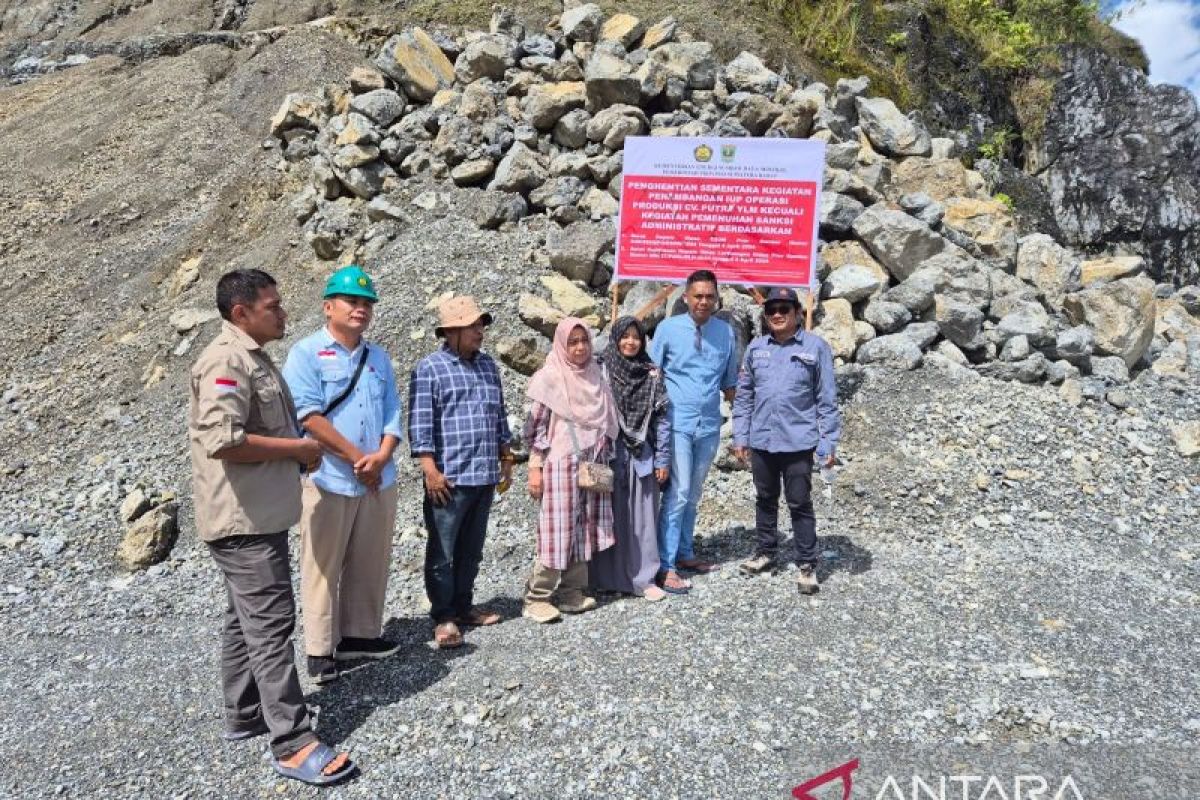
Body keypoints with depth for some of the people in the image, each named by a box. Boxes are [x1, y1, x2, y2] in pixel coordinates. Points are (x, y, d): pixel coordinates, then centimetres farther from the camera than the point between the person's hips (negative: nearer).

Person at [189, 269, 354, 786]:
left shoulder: (253, 357, 15)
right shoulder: (227, 359, -17)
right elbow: (222, 441, -28)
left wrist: (297, 452, 7)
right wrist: (297, 448, -18)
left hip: (260, 516, 10)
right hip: (244, 521, -10)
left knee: (246, 620, 18)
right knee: (271, 626, -8)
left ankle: (244, 717, 30)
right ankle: (292, 744, -2)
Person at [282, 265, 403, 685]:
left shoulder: (379, 357, 13)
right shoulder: (307, 353, -5)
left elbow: (392, 414, 9)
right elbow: (310, 416, -14)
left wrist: (381, 456, -10)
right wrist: (357, 458, -14)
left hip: (379, 480, 6)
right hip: (329, 479, -5)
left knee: (370, 564, 13)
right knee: (323, 566, 3)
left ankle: (361, 634, 27)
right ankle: (321, 649, 13)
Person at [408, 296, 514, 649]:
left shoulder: (487, 365, 13)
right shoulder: (430, 368, -6)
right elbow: (420, 424, -10)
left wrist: (506, 459, 17)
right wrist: (431, 470, -15)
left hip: (485, 475, 6)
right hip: (449, 476, -6)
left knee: (471, 550, 15)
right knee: (441, 552, 3)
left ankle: (464, 606, 28)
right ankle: (444, 617, 14)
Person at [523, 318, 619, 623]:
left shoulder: (595, 376, 10)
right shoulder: (550, 378, -7)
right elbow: (536, 426, -8)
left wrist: (604, 460, 14)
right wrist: (535, 468, -12)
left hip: (593, 464, 6)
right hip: (561, 464, -6)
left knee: (585, 528, 8)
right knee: (558, 531, -6)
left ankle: (572, 592, 19)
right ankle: (536, 598, 4)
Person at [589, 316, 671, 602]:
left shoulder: (652, 375, 4)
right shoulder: (601, 371, -1)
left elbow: (662, 418, 4)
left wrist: (663, 459, 0)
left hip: (642, 456, 1)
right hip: (610, 455, -1)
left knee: (643, 516, 3)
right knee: (611, 516, 5)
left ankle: (643, 578, 12)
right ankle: (608, 577, 16)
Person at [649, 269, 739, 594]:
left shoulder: (726, 332, 6)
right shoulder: (668, 328, -3)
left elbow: (729, 382, 12)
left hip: (709, 425, 4)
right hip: (677, 424, -4)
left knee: (693, 495, 13)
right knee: (677, 494, -7)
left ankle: (684, 553, 26)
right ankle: (665, 567, -2)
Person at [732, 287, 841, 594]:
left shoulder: (815, 347, -4)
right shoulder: (755, 348, 6)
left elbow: (826, 399, -4)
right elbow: (744, 395, 10)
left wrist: (829, 443, -7)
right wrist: (740, 436, 7)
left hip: (798, 441, -4)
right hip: (761, 441, 4)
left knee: (800, 504, 3)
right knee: (765, 499, 17)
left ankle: (807, 564, 14)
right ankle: (766, 551, 34)